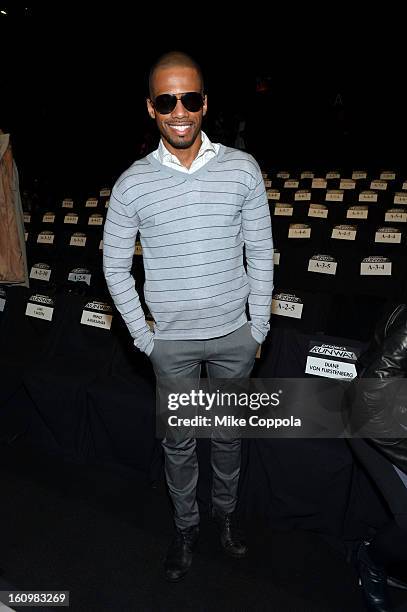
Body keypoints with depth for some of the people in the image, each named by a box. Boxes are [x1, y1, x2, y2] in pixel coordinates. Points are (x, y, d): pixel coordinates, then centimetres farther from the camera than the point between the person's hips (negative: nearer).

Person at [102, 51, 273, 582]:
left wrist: (258, 328, -1)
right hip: (171, 341, 0)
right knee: (179, 442, 16)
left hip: (234, 334, 1)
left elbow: (260, 253, -2)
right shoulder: (132, 184, -8)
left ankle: (226, 511, 48)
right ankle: (186, 525, 43)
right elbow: (115, 264, 1)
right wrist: (143, 335, -2)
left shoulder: (243, 169, -8)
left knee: (228, 433, 20)